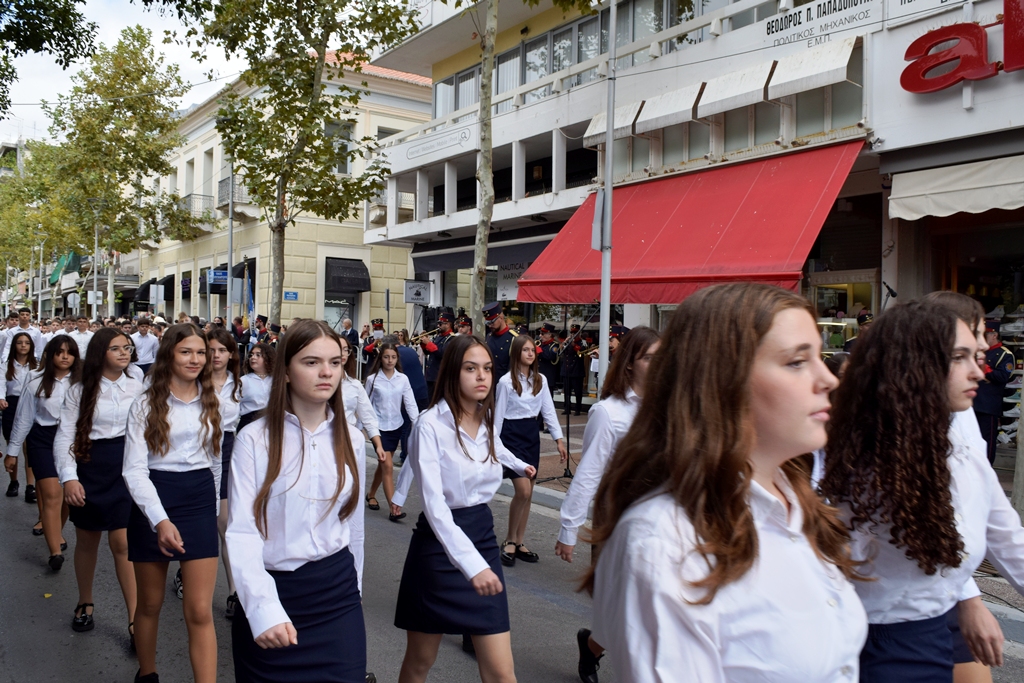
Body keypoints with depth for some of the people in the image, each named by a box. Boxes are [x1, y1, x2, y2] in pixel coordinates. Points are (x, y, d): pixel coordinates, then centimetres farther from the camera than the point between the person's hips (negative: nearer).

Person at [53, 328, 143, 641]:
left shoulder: (138, 389, 1)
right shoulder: (79, 391, 0)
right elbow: (64, 436, -4)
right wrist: (68, 477, -16)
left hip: (126, 467, -1)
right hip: (89, 467, 1)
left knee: (122, 543, -5)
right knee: (86, 541, 15)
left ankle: (134, 618, 1)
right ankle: (85, 604, 36)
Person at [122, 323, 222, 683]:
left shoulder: (211, 403, 6)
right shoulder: (145, 405, -5)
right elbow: (134, 469, -12)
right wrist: (160, 519, -23)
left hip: (199, 503, 2)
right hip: (152, 504, -1)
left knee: (200, 612, -5)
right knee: (150, 603, 15)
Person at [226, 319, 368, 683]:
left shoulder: (351, 439, 2)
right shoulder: (254, 439, -11)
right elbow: (242, 532, -16)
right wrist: (264, 608, -28)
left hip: (337, 593, 3)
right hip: (273, 591, -3)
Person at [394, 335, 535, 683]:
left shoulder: (487, 419, 3)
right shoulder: (430, 425, -17)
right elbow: (434, 505, -26)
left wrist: (519, 465, 48)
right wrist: (470, 563, -36)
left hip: (482, 536, 5)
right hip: (440, 544, -5)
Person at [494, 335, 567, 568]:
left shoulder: (541, 380, 5)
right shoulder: (506, 381, -9)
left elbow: (548, 411, 6)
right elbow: (498, 415, -6)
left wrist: (559, 439, 0)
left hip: (532, 435, 6)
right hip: (512, 435, -5)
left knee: (528, 493, 8)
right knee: (522, 491, -13)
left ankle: (519, 542, 20)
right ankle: (509, 540, 5)